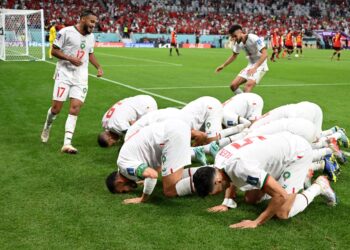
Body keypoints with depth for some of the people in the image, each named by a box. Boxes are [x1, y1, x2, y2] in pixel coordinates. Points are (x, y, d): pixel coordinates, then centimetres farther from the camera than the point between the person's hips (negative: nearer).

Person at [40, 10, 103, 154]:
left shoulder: (91, 36, 10)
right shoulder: (66, 32, -10)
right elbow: (54, 51, -7)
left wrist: (99, 67, 10)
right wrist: (70, 58, -19)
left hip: (80, 77, 4)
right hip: (64, 74, -4)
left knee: (75, 107, -8)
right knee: (56, 107, -3)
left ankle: (67, 143, -8)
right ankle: (47, 127, 30)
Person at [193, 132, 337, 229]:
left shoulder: (240, 167, -39)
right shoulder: (219, 159, -11)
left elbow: (281, 196, -36)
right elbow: (231, 178, 15)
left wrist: (256, 223, -27)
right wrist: (227, 203, 0)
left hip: (298, 152, -9)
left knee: (282, 214, -16)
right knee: (250, 199, 10)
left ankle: (319, 186, 8)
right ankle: (298, 177, 22)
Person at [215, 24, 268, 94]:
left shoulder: (254, 39, -22)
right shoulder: (238, 42, 0)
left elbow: (264, 54, -27)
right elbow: (234, 55, 19)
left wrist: (255, 68, -36)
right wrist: (223, 65, 14)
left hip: (260, 65, -8)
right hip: (250, 66, 8)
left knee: (247, 87, -28)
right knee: (233, 85, -1)